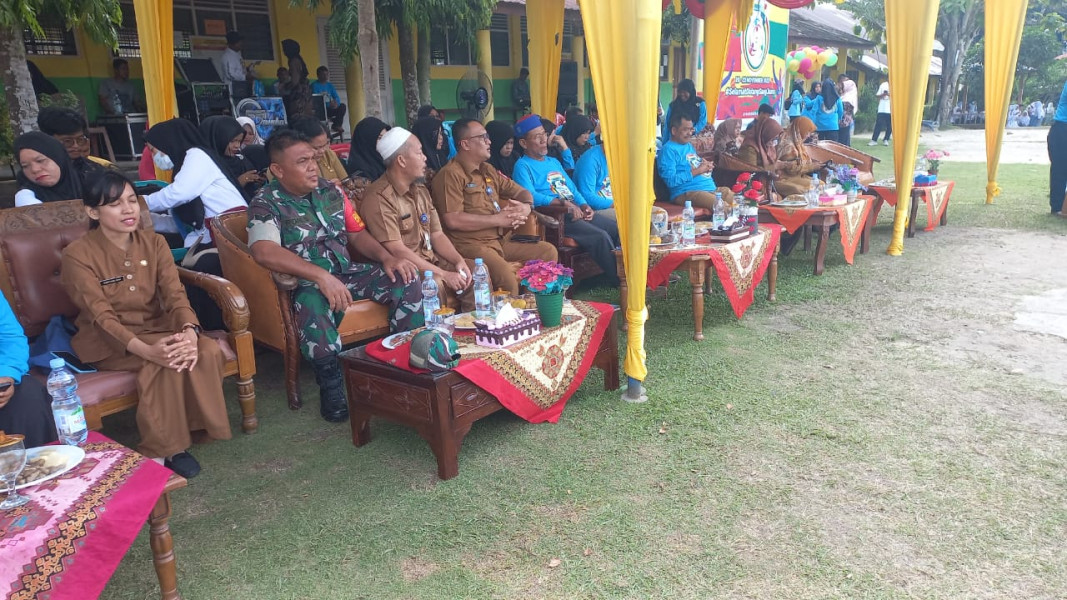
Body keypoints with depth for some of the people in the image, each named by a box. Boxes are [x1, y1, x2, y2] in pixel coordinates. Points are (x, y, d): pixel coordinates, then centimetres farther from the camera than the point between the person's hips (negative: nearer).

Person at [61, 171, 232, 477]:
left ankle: (196, 426, -10)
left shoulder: (154, 243, 0)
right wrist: (147, 350, -39)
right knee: (164, 363, -33)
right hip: (106, 341, -4)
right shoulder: (78, 254, -13)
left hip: (156, 327, 4)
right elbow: (102, 317, -21)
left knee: (208, 351, -26)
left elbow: (175, 295, -9)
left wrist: (189, 332, -32)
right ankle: (163, 450, -19)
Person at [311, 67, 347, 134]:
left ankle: (337, 125, -11)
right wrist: (329, 104, -28)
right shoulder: (314, 85, -7)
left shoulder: (329, 85, 13)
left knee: (342, 106, -15)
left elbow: (337, 97, 6)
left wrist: (336, 102, -20)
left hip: (330, 109, 6)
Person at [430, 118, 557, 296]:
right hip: (471, 244, -9)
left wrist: (526, 207, 0)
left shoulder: (487, 170, 19)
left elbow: (522, 192, 26)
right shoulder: (451, 174, -9)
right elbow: (452, 220, -19)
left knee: (548, 252, 2)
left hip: (501, 239, 9)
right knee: (507, 278, -32)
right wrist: (498, 219, -13)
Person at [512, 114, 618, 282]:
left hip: (576, 212, 9)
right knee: (600, 236, -25)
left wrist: (584, 205, 2)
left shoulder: (554, 162, 26)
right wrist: (564, 203, -24)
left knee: (618, 228, -5)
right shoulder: (523, 166, -2)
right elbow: (530, 196, -19)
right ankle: (618, 279, -12)